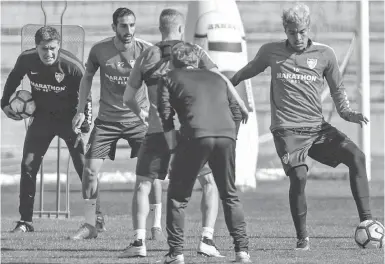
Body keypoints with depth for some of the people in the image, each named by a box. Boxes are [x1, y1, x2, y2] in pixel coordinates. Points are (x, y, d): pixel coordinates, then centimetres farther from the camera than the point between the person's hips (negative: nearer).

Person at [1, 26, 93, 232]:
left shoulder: (72, 66, -25)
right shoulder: (27, 60, -15)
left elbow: (86, 96, -14)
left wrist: (85, 122, -21)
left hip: (69, 118, -3)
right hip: (41, 117, 3)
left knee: (84, 167, -7)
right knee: (28, 166, -2)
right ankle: (25, 221, 6)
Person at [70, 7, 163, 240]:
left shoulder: (147, 51, -11)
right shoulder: (100, 50, -7)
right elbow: (87, 78, 9)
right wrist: (81, 111, 7)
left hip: (139, 118, -1)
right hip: (107, 119, 1)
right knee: (90, 169, -4)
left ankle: (157, 226, -4)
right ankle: (90, 224, 11)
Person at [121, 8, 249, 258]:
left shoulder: (146, 57, 9)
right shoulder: (193, 51, 4)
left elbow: (128, 96, 14)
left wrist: (139, 112, 33)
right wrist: (241, 105, 2)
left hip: (158, 129, 1)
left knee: (142, 185, 11)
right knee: (209, 182, 11)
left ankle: (139, 241, -2)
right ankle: (207, 239, -1)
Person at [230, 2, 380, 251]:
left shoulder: (325, 54, 7)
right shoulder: (271, 52, 7)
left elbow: (338, 88, 17)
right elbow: (248, 71, 25)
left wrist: (346, 112, 0)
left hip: (318, 127, 2)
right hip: (287, 130, -2)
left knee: (357, 157, -20)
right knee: (299, 176, -23)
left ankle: (366, 221, -18)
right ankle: (302, 237, -5)